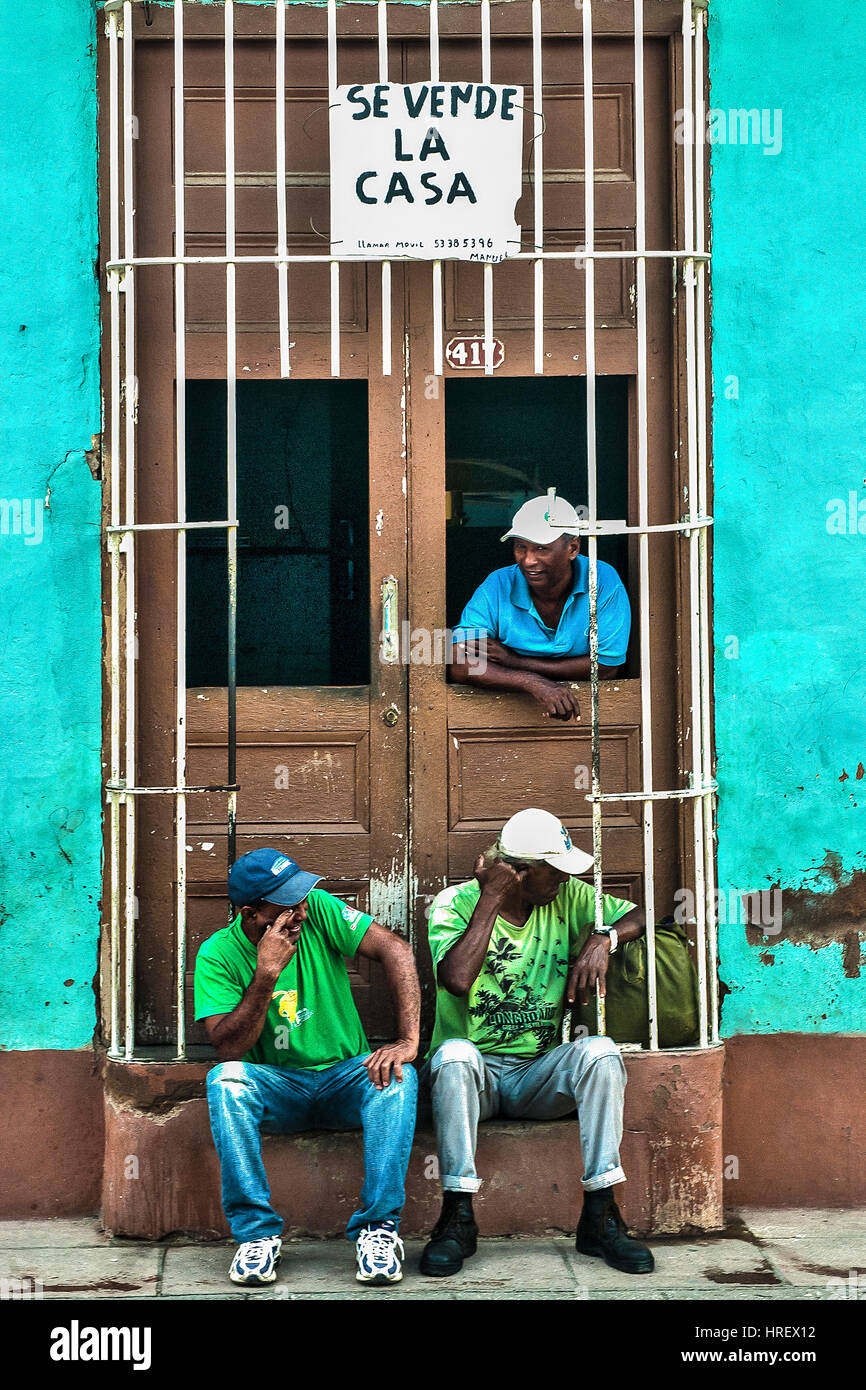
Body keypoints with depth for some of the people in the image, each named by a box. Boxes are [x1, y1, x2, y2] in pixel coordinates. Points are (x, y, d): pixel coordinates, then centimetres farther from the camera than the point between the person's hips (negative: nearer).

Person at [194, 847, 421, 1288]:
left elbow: (396, 949, -17)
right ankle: (256, 1231, -24)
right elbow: (229, 1049, -18)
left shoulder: (317, 910, -9)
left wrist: (408, 1038, -27)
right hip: (276, 1088, 0)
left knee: (397, 1076, -30)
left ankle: (378, 1226, -25)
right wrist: (266, 974, -28)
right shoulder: (218, 954, -10)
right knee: (225, 1079, -31)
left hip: (345, 1078, 1)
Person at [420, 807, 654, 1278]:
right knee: (454, 1054, -37)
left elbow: (639, 916, 7)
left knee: (601, 1051, -27)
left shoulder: (567, 899, 7)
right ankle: (458, 1218, -28)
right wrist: (492, 898, -17)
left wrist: (603, 937, -14)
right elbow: (457, 980, -22)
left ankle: (600, 1217, -23)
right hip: (475, 1074, -3)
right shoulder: (456, 903, -5)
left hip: (539, 1072, 3)